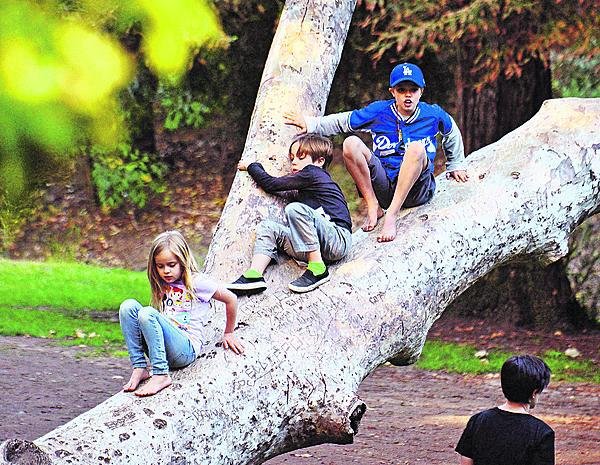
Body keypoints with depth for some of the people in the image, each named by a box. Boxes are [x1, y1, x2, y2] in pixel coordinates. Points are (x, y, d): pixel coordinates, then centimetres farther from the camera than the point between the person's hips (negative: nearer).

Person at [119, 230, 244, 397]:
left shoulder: (197, 282, -1)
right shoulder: (162, 285, 18)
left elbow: (231, 299, 6)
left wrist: (229, 334, 16)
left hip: (186, 350, -6)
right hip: (162, 349, 6)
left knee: (147, 313, -29)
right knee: (128, 306, -12)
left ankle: (161, 375, -30)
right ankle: (139, 368, -15)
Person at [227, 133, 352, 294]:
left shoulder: (312, 173, -1)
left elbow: (272, 185, 1)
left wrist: (251, 166, 17)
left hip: (339, 241, -10)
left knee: (295, 209, -31)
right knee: (267, 227, 5)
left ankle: (317, 269, -27)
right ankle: (253, 276, -19)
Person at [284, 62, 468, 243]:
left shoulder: (433, 115, 4)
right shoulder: (379, 112, 4)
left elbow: (452, 133, 24)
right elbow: (342, 121, 13)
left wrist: (455, 166, 31)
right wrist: (310, 124, 5)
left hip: (417, 189, -2)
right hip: (383, 185, 2)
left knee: (417, 148, -34)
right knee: (351, 143, -20)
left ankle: (391, 216, -37)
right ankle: (373, 206, -15)